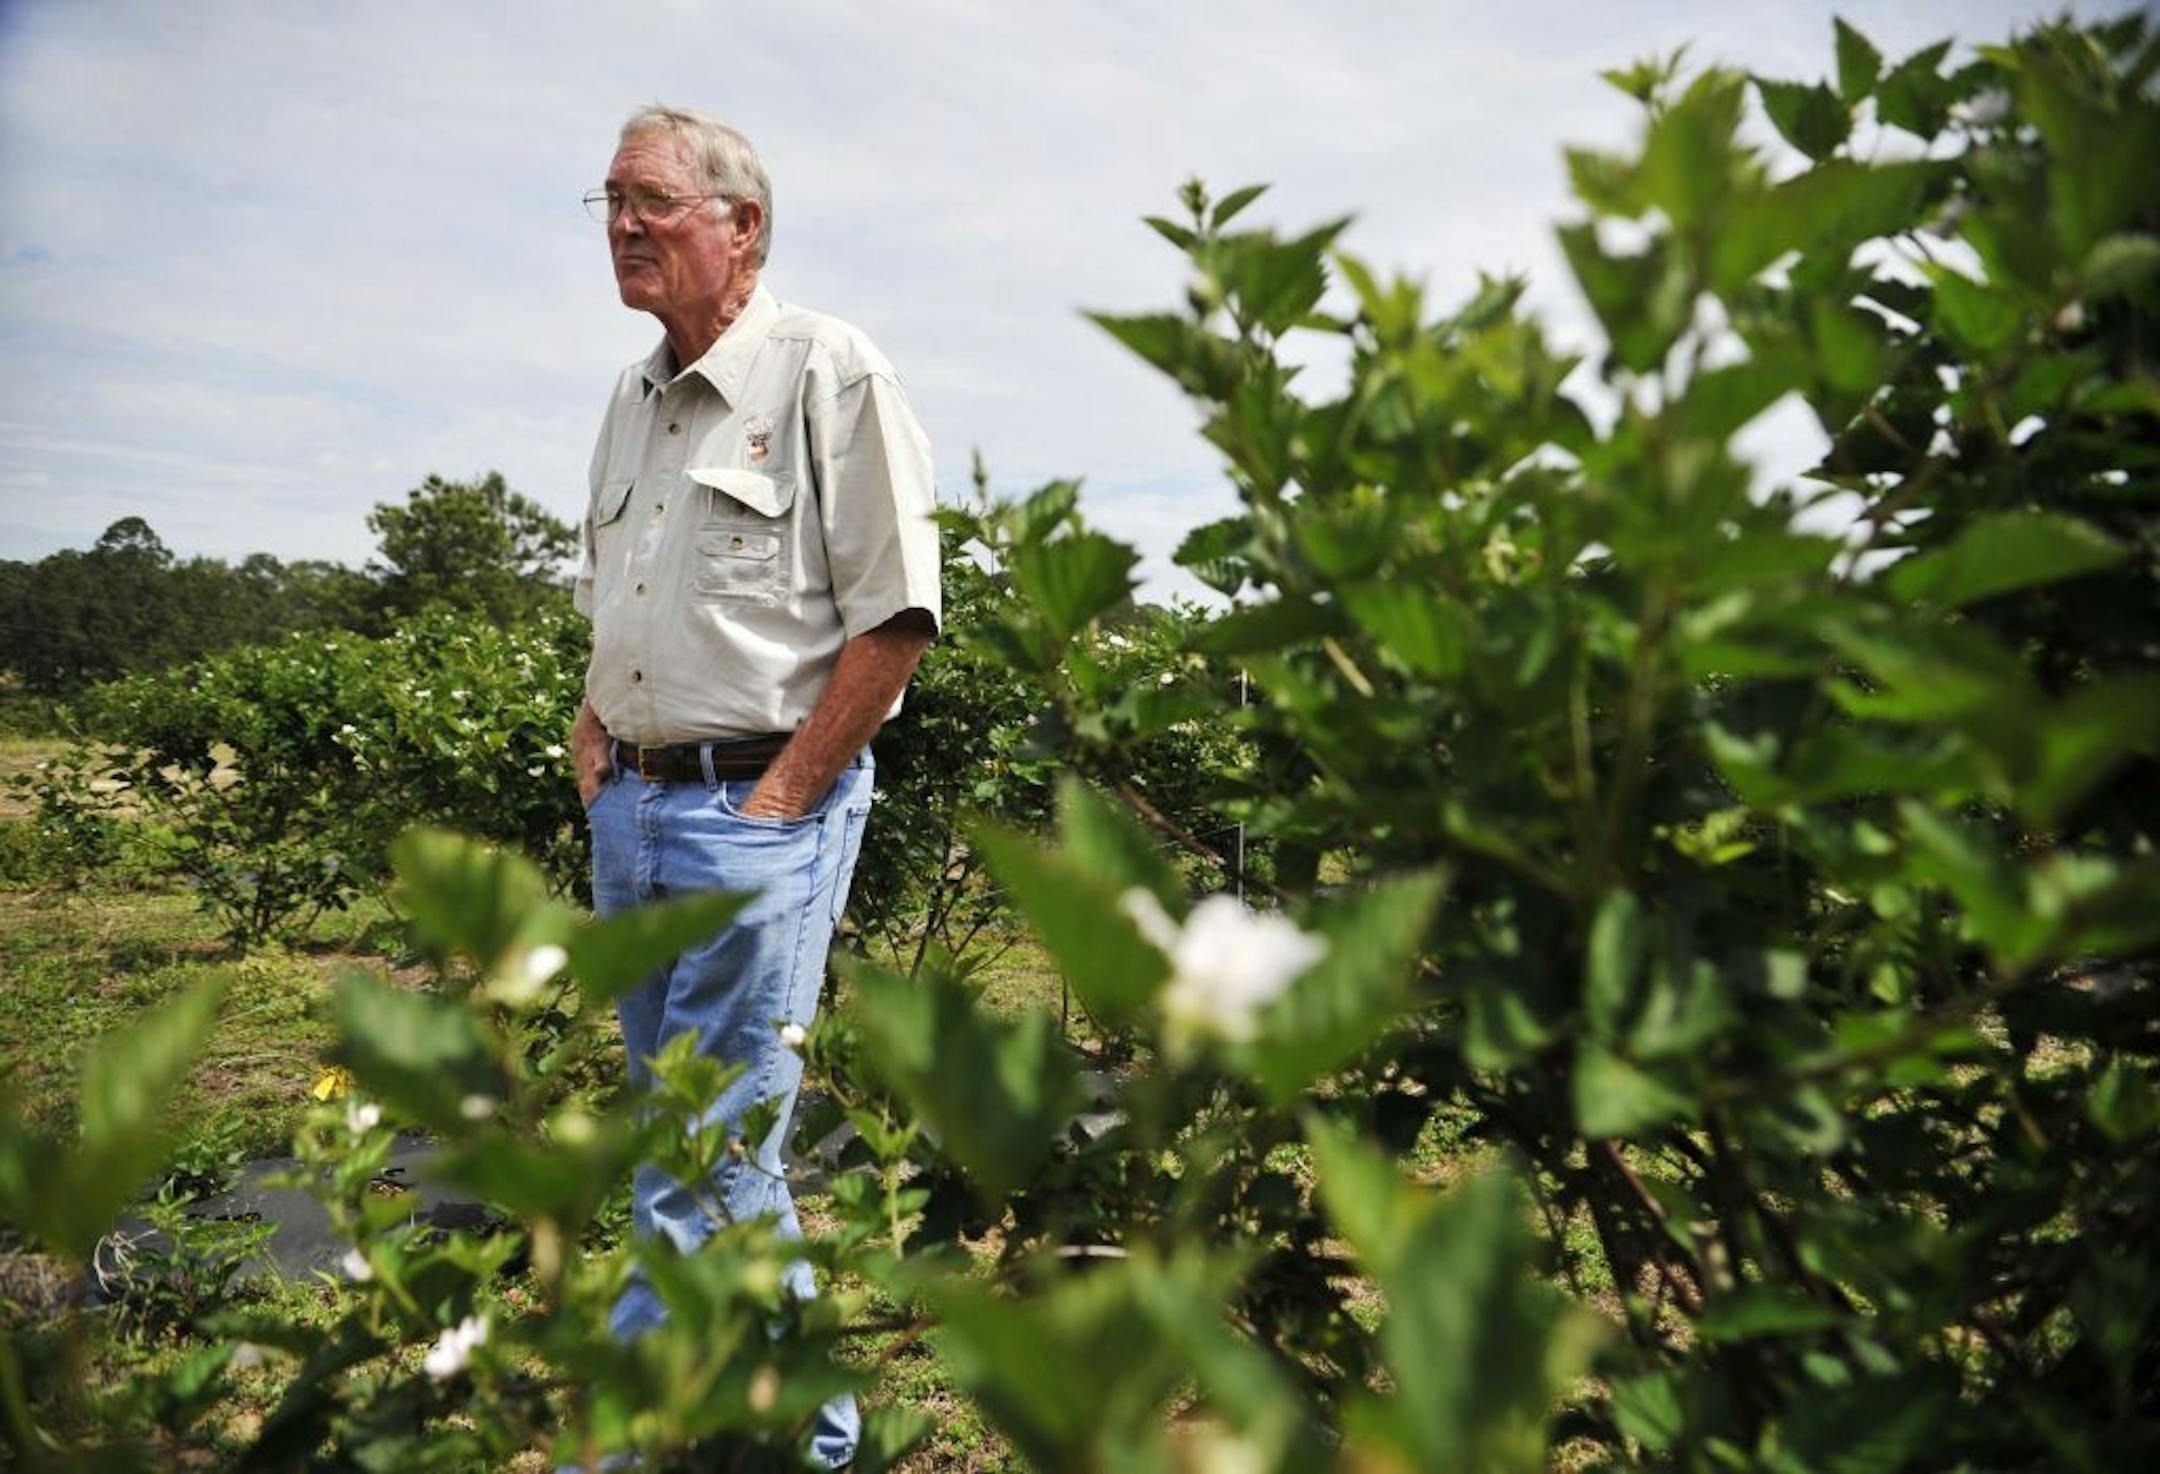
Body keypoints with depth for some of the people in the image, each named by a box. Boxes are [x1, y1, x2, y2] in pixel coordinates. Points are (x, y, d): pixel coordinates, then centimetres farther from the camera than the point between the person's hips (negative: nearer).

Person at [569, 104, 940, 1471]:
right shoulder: (633, 399, 16)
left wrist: (781, 794, -15)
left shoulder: (831, 371, -8)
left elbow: (897, 611, -13)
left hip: (763, 808, -9)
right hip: (632, 812, 9)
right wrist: (595, 741, 12)